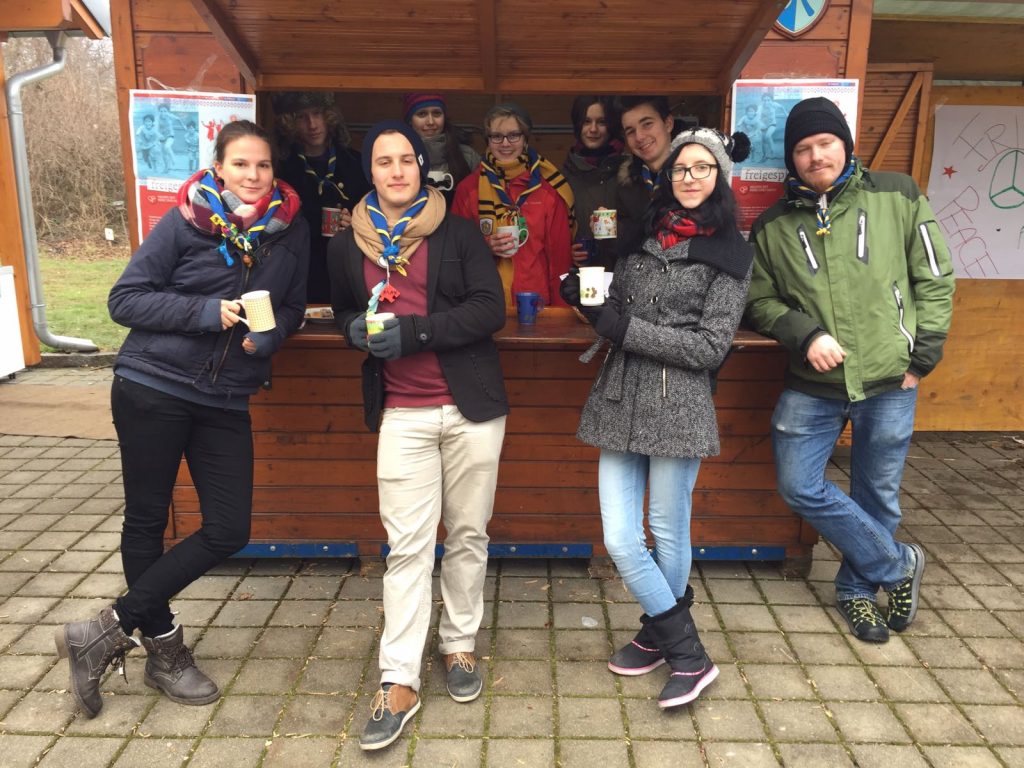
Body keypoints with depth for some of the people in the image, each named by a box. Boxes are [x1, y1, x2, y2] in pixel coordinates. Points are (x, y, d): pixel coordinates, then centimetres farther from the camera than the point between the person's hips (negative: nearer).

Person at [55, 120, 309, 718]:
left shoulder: (291, 229, 2)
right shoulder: (185, 223, -8)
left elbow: (293, 306, 13)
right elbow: (125, 299, -7)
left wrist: (273, 333, -9)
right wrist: (209, 312, -19)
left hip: (225, 400, 4)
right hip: (152, 388, -3)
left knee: (228, 531, 1)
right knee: (147, 520, 7)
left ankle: (110, 630, 17)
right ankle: (165, 649, 26)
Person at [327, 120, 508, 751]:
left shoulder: (458, 233, 1)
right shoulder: (348, 245, 9)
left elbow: (491, 309, -8)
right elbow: (344, 311, 24)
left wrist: (414, 331, -18)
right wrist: (357, 329, 0)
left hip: (470, 404, -1)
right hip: (402, 412, 1)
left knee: (467, 535, 10)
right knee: (407, 547, -1)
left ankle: (460, 644, 31)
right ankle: (399, 683, 8)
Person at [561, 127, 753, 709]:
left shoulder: (731, 253, 0)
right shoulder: (644, 234, 14)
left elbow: (710, 346, -7)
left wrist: (627, 329, -13)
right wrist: (588, 299, -1)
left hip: (678, 405, -4)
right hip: (620, 400, 4)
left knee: (668, 533, 7)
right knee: (620, 540, 1)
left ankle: (662, 633, 32)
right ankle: (687, 653, 20)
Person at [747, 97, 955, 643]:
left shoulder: (896, 198, 0)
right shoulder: (773, 226, 3)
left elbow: (935, 281, 4)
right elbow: (759, 301, 5)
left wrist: (922, 359, -2)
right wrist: (805, 335, -13)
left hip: (888, 382, -1)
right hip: (811, 385, 1)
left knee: (877, 495, 10)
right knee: (799, 487, -3)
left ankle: (857, 587, 36)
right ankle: (899, 564, 20)